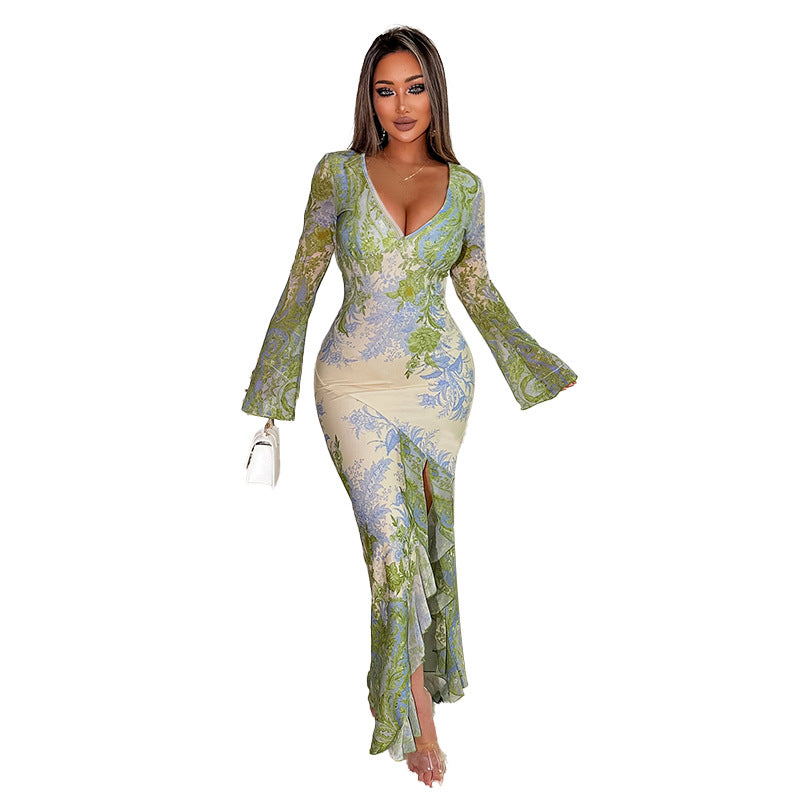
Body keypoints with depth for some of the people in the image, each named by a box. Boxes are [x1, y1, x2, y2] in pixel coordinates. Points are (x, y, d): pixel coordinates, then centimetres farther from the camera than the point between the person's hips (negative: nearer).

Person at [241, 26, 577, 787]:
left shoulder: (464, 186, 3)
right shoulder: (339, 173, -2)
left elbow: (479, 291, 11)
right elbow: (303, 281, 0)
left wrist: (542, 370, 11)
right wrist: (272, 385, 0)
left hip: (440, 379, 2)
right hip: (356, 382, -2)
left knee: (427, 531, 12)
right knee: (392, 539, -5)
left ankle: (412, 669, 36)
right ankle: (418, 707, 12)